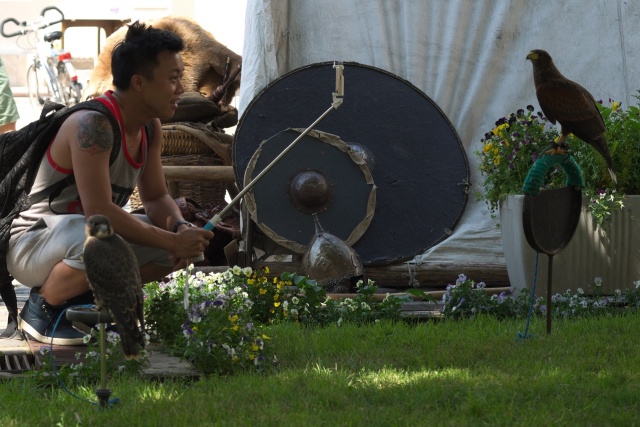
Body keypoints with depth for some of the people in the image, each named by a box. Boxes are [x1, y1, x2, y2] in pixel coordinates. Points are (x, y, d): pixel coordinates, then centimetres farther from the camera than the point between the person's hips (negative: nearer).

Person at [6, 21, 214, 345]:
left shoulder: (150, 129, 3)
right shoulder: (93, 125, -26)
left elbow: (156, 198, 9)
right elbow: (99, 211, -32)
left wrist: (181, 230, -14)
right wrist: (173, 241, -29)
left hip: (81, 233, 9)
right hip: (30, 243, -9)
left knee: (182, 240, -1)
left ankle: (83, 295, 7)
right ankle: (43, 306, -11)